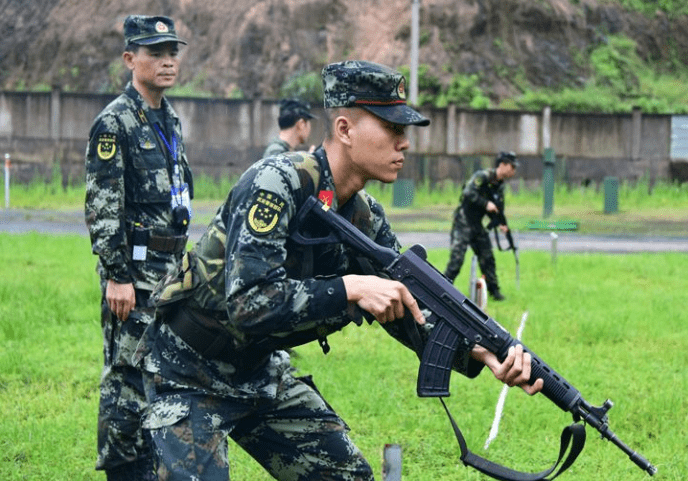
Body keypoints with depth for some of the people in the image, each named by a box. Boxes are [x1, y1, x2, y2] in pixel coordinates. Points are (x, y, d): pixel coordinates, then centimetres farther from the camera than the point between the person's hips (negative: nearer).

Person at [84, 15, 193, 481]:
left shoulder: (171, 120, 15)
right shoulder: (115, 122, -11)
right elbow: (102, 206, -15)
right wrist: (116, 275, -19)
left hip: (170, 267, 8)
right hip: (134, 268, -8)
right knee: (127, 374, -5)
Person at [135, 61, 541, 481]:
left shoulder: (366, 220, -1)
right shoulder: (275, 184, -26)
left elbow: (413, 312, 0)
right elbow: (247, 305, -34)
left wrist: (482, 353, -18)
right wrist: (350, 289, -37)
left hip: (260, 368, 8)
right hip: (189, 373, -8)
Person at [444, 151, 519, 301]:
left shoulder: (499, 187, 10)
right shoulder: (482, 176, -15)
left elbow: (497, 209, 15)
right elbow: (468, 193, -27)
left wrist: (500, 224, -2)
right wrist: (486, 203, -26)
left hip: (477, 225, 8)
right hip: (463, 222, -8)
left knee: (487, 257, 8)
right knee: (457, 257, -12)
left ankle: (494, 291, 16)